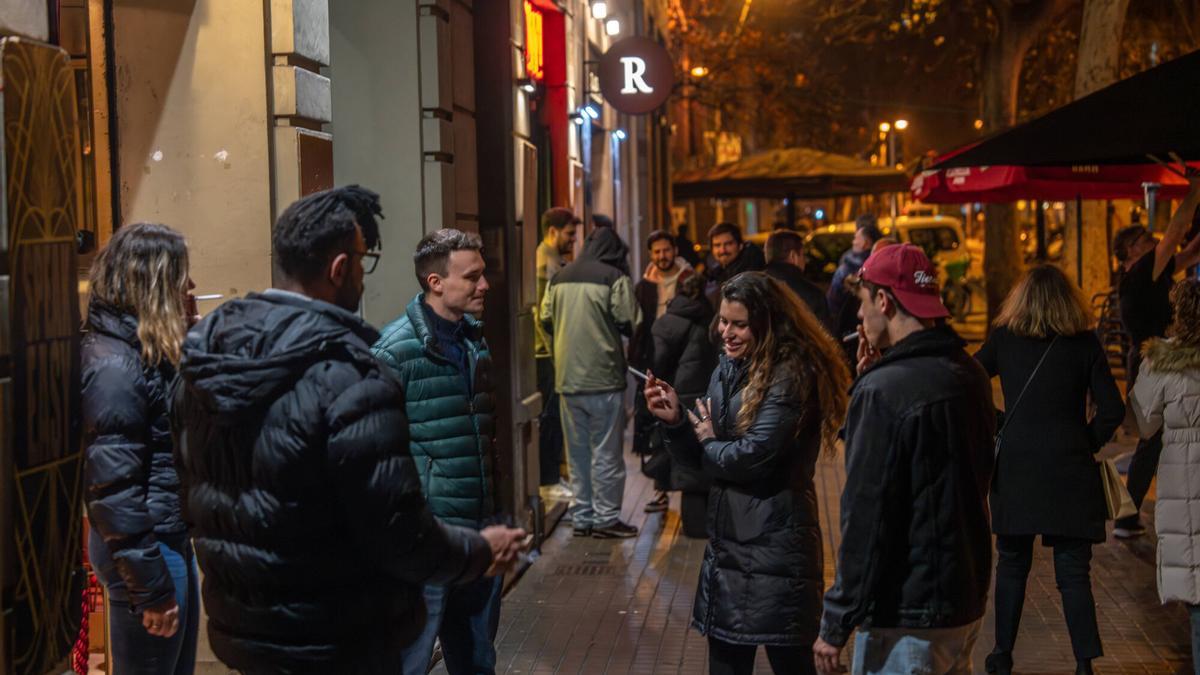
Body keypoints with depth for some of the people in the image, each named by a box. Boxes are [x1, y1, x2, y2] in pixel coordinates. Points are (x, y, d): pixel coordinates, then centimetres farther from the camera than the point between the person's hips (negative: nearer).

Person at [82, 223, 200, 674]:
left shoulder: (147, 349, 8)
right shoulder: (113, 364, -20)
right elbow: (113, 489, -23)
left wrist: (186, 326, 7)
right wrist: (150, 586, -21)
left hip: (172, 538, 10)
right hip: (147, 549, -10)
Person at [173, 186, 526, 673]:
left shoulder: (204, 362, 0)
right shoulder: (347, 376, -24)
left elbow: (195, 500, 11)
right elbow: (398, 536, -22)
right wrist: (482, 551, -4)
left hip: (238, 631, 7)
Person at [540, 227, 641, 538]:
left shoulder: (559, 278, 8)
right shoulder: (614, 279, -8)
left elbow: (546, 321, 11)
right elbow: (629, 324, -9)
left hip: (567, 378, 5)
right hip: (603, 376, -5)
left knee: (577, 451, 12)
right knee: (606, 452, 2)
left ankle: (581, 518, 17)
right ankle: (606, 518, 4)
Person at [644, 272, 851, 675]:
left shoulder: (792, 377, -16)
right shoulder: (728, 370, 8)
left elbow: (754, 457, -23)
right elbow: (700, 458, 12)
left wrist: (709, 441, -4)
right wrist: (675, 421, -7)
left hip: (776, 546, -8)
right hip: (728, 540, 8)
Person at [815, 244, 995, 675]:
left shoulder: (884, 391, -20)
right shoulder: (970, 374, 5)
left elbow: (866, 516, -21)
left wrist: (837, 623, -13)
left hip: (906, 620, -8)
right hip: (967, 603, 8)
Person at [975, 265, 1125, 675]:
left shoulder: (1004, 339, 0)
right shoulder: (1085, 343, -3)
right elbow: (1112, 410, -8)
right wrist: (1088, 444, 7)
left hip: (1014, 468, 1)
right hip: (1069, 471, -1)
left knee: (1012, 565, 14)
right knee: (1073, 572, 5)